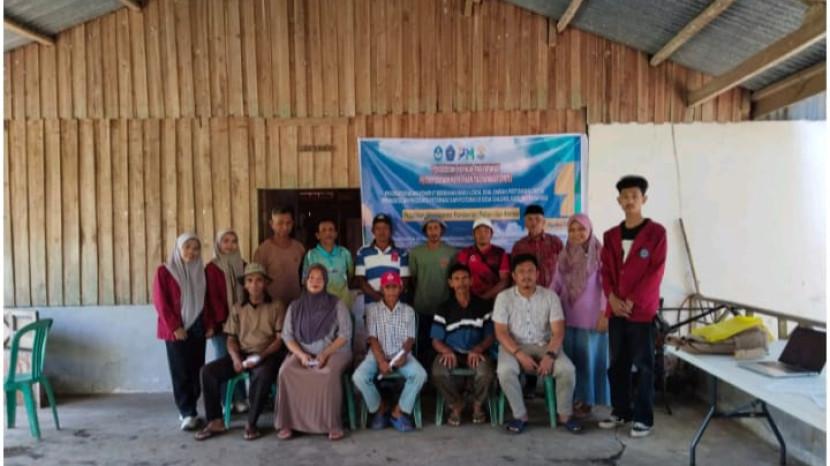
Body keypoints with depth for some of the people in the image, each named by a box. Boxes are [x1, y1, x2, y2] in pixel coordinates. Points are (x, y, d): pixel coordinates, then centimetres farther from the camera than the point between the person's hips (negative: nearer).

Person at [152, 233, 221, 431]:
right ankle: (188, 413, 3)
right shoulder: (164, 271, -4)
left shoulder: (201, 272, 10)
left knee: (196, 371, 5)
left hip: (198, 329, 4)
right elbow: (160, 302, -8)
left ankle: (188, 410, 17)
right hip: (176, 331, -4)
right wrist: (174, 327, -12)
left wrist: (210, 324, 4)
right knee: (181, 373, -2)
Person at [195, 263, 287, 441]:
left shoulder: (276, 306, 3)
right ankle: (215, 421, -8)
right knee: (208, 371, -18)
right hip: (242, 354, 4)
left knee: (262, 375, -38)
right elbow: (231, 339, 8)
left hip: (267, 355, -4)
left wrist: (261, 355, -19)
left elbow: (280, 339, -4)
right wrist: (236, 358, -13)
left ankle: (251, 423, -21)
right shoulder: (237, 308, 13)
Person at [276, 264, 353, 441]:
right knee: (285, 371, -28)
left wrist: (325, 354, -17)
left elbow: (345, 334, -4)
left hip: (334, 352, -3)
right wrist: (301, 354, -14)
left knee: (329, 374, -35)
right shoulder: (295, 306, 10)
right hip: (304, 353, 3)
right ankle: (286, 423, -16)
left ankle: (333, 425, -22)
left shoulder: (336, 304, 1)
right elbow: (287, 335, 4)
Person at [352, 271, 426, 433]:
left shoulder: (408, 311, 9)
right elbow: (372, 339, -3)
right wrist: (381, 361, -17)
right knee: (359, 376, -28)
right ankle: (379, 408, -1)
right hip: (378, 354, 0)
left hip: (401, 355, 1)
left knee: (420, 374, -29)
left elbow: (410, 339, 3)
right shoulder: (372, 309, 5)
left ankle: (398, 412, -12)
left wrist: (403, 355, -19)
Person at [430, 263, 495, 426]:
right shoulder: (444, 309, 4)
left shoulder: (482, 306, 5)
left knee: (486, 373, -33)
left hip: (476, 353, 0)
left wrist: (478, 349, -16)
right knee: (438, 372, -32)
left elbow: (490, 336, 5)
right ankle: (456, 404, 0)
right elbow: (436, 340, 2)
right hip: (451, 352, 0)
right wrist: (446, 350, -20)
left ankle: (477, 404, 3)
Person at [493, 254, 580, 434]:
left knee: (567, 369, -25)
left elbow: (558, 332, -7)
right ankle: (520, 415, -9)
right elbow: (501, 332, -10)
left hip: (544, 345, 1)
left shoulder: (550, 296, -3)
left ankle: (565, 414, -1)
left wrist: (550, 355, -25)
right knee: (505, 371, -32)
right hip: (514, 346, -1)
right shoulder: (504, 297, -6)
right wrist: (520, 355, -23)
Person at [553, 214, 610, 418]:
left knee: (588, 357, 5)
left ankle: (586, 399, 17)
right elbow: (557, 284, 11)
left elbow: (606, 285, -9)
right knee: (569, 357, 9)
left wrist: (604, 312, -13)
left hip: (591, 316, -4)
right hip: (568, 315, 5)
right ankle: (569, 398, 20)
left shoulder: (599, 253, -8)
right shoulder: (564, 255, 8)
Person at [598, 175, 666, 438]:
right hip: (616, 308, 5)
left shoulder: (656, 232, -3)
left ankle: (644, 417, 9)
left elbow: (656, 272, -9)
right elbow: (606, 271, 9)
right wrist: (612, 298, -7)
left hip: (642, 309, -5)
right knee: (617, 363, 10)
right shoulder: (611, 236, 12)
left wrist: (632, 301, -13)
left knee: (643, 364, 1)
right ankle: (620, 411, 22)